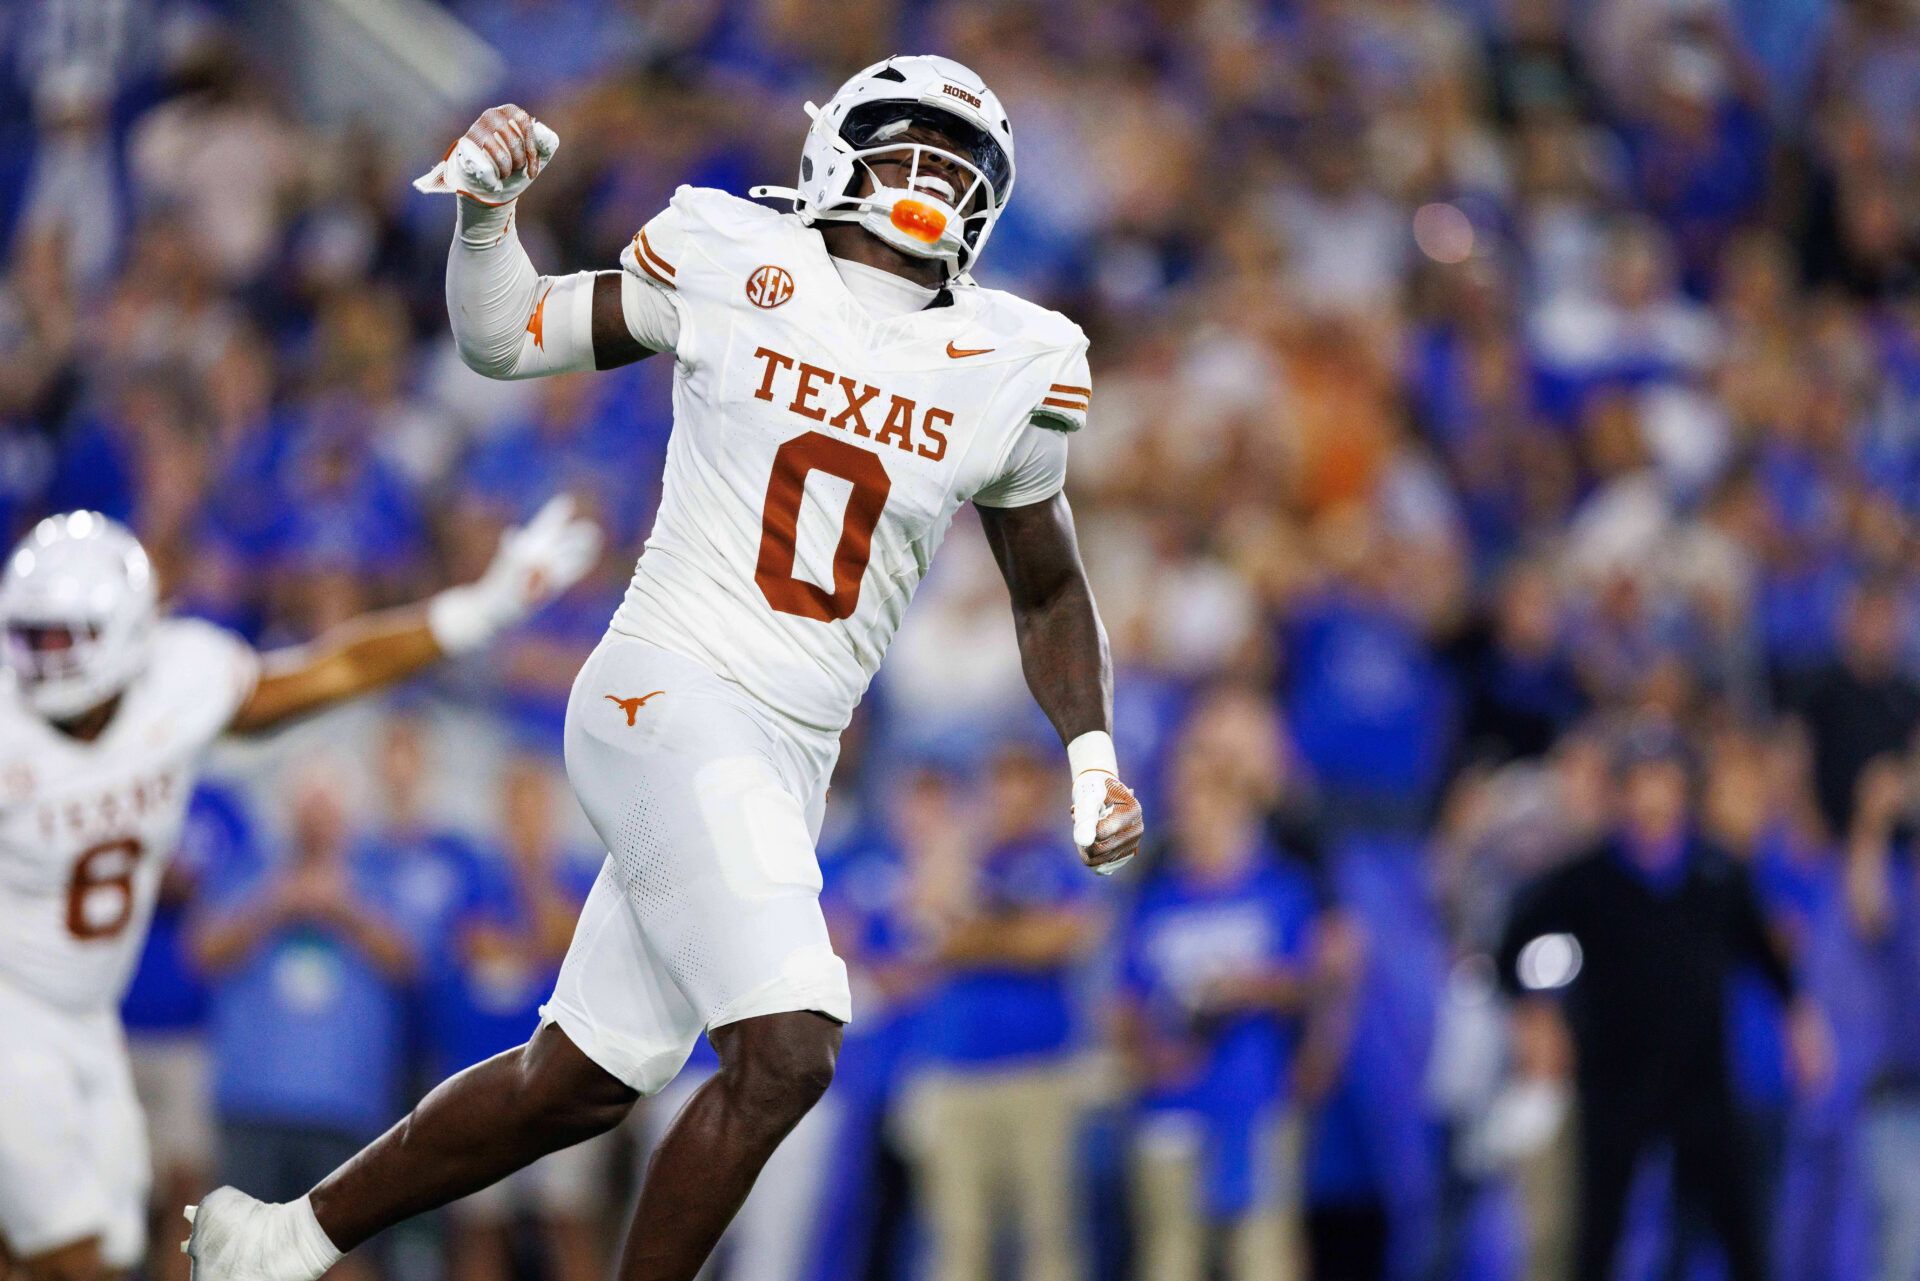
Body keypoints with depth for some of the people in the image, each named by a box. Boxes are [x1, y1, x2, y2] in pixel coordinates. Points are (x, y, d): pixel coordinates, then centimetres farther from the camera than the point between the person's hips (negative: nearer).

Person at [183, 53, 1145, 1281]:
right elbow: (506, 336, 9)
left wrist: (1093, 757, 5)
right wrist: (486, 209, -10)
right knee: (787, 1051, -21)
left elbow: (1050, 593, 19)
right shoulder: (734, 267, -2)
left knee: (579, 1086, 12)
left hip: (788, 761, 6)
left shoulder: (1012, 367, 7)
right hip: (669, 697, -6)